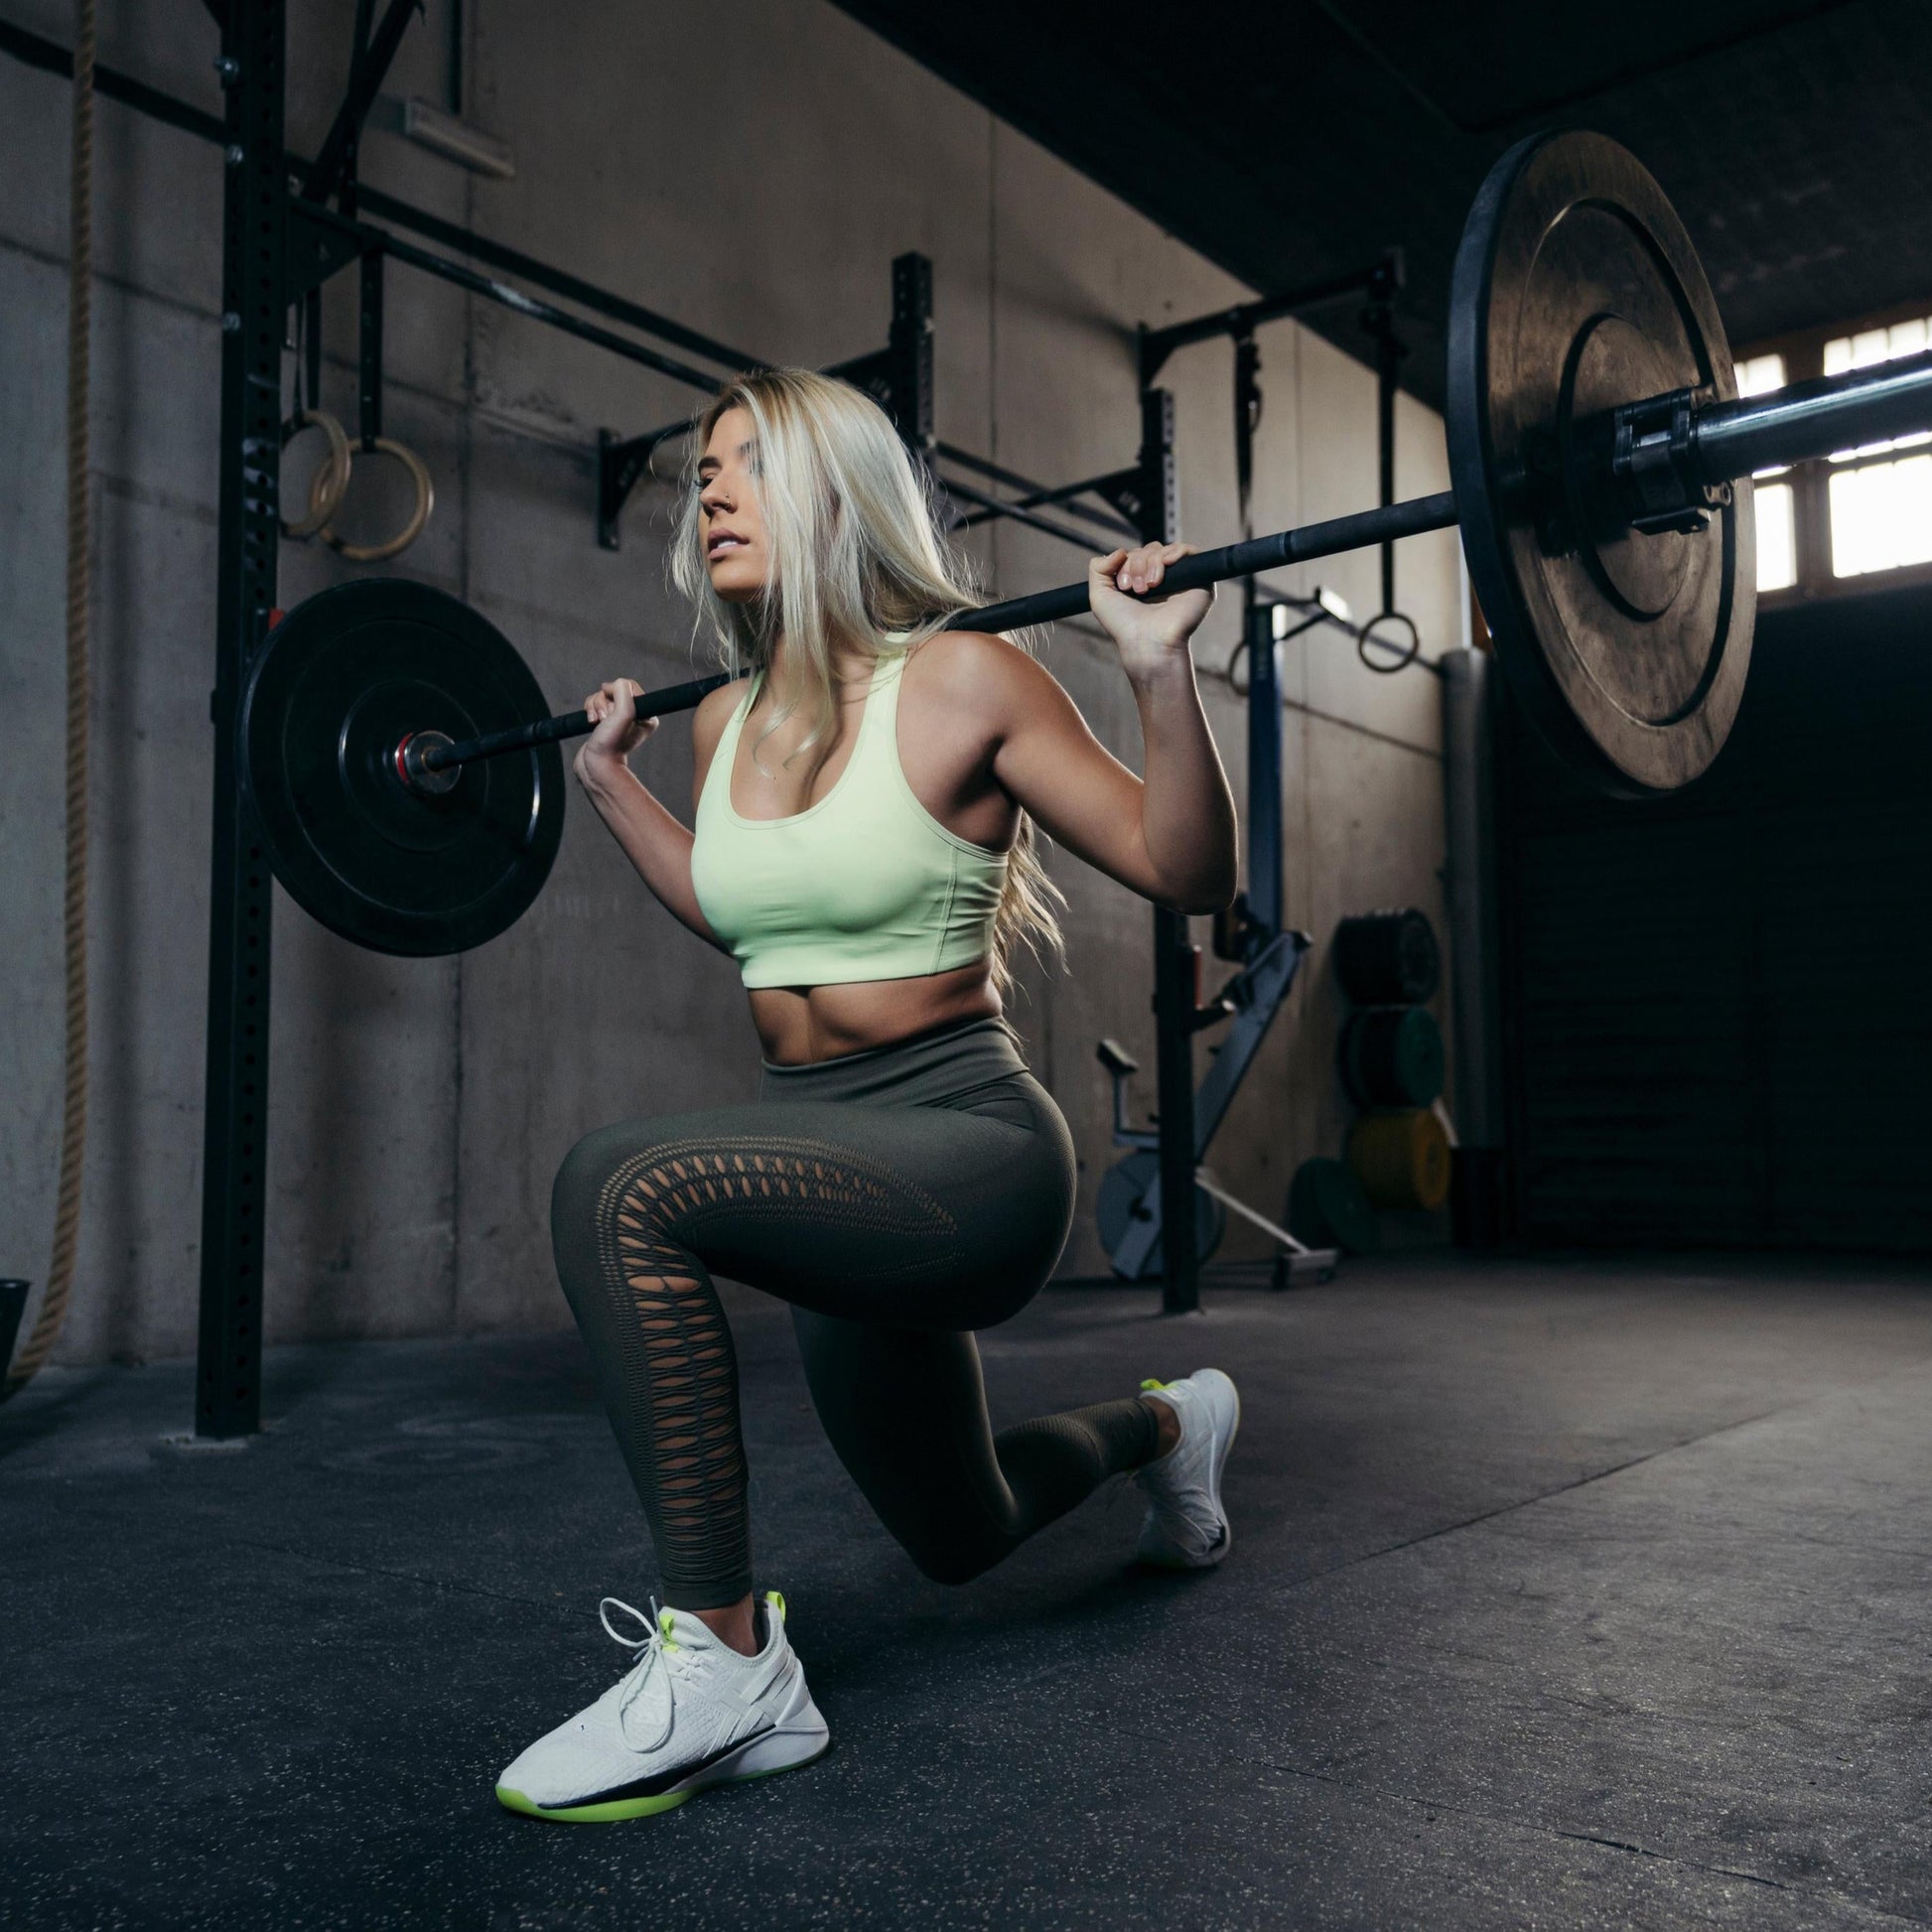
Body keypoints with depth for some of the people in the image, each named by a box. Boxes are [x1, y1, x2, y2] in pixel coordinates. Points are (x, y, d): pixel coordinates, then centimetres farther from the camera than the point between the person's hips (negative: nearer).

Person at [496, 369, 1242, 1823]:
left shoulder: (962, 683, -12)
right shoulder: (725, 722, 6)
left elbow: (1191, 877, -10)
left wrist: (1161, 667, -22)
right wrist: (610, 779, 22)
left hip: (969, 1148, -7)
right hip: (827, 1154, 7)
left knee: (623, 1190, -34)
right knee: (962, 1539, 25)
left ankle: (725, 1664, -20)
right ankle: (1165, 1427, 56)